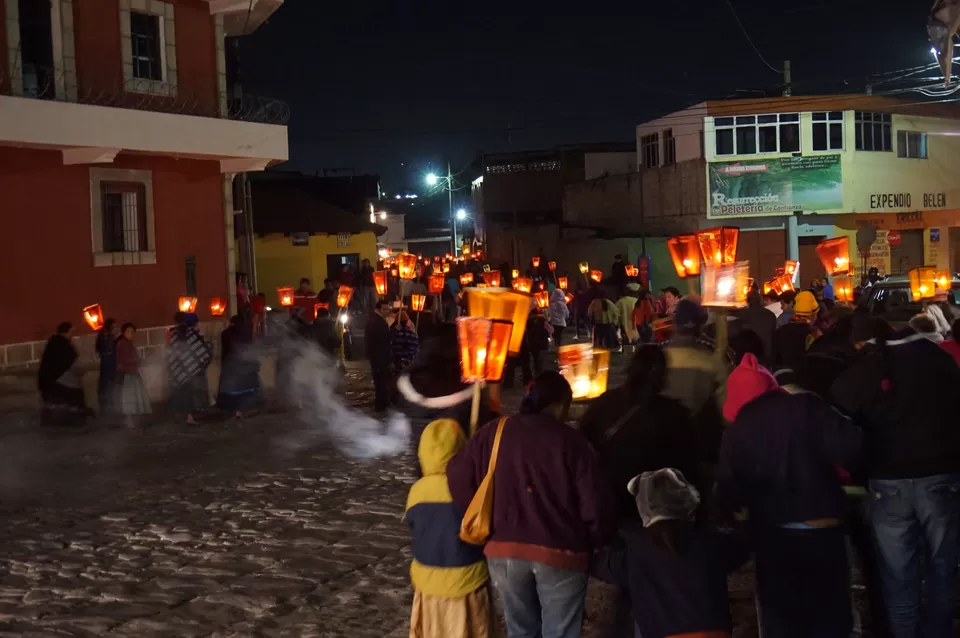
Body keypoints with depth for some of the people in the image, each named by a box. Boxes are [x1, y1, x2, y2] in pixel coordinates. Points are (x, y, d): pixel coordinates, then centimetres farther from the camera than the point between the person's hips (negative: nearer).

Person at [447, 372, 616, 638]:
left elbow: (459, 479, 1)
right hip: (559, 553, -3)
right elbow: (596, 504, -11)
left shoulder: (492, 434, 3)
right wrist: (594, 543, 8)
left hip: (504, 550, 4)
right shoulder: (571, 441, -8)